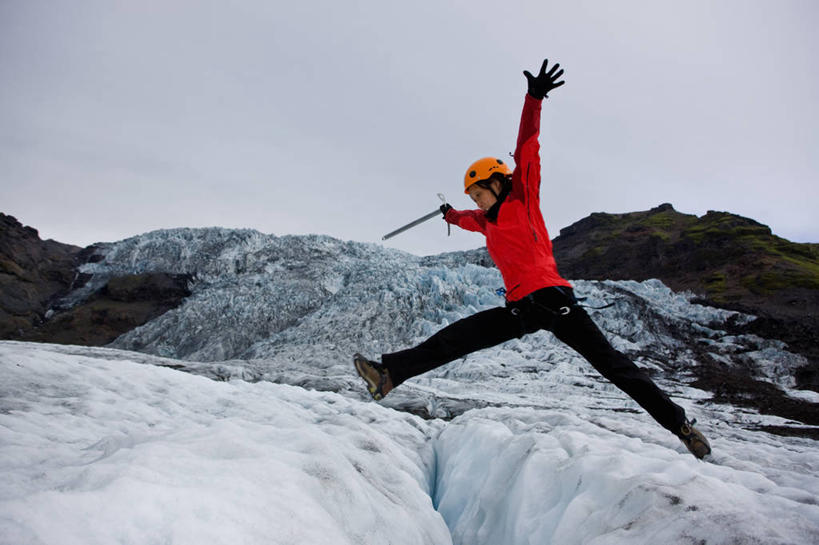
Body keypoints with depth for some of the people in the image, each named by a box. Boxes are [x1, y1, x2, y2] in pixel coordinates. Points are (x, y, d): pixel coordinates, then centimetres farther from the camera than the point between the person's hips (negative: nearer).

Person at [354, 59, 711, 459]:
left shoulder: (522, 200, 4)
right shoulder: (487, 222, 21)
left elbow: (526, 152, -7)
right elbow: (470, 220, 44)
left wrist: (534, 99, -16)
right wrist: (450, 216, 66)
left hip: (549, 297, -6)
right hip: (519, 309, 6)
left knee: (608, 362, -7)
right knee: (455, 338, -4)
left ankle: (678, 423, 3)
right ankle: (389, 374, -6)